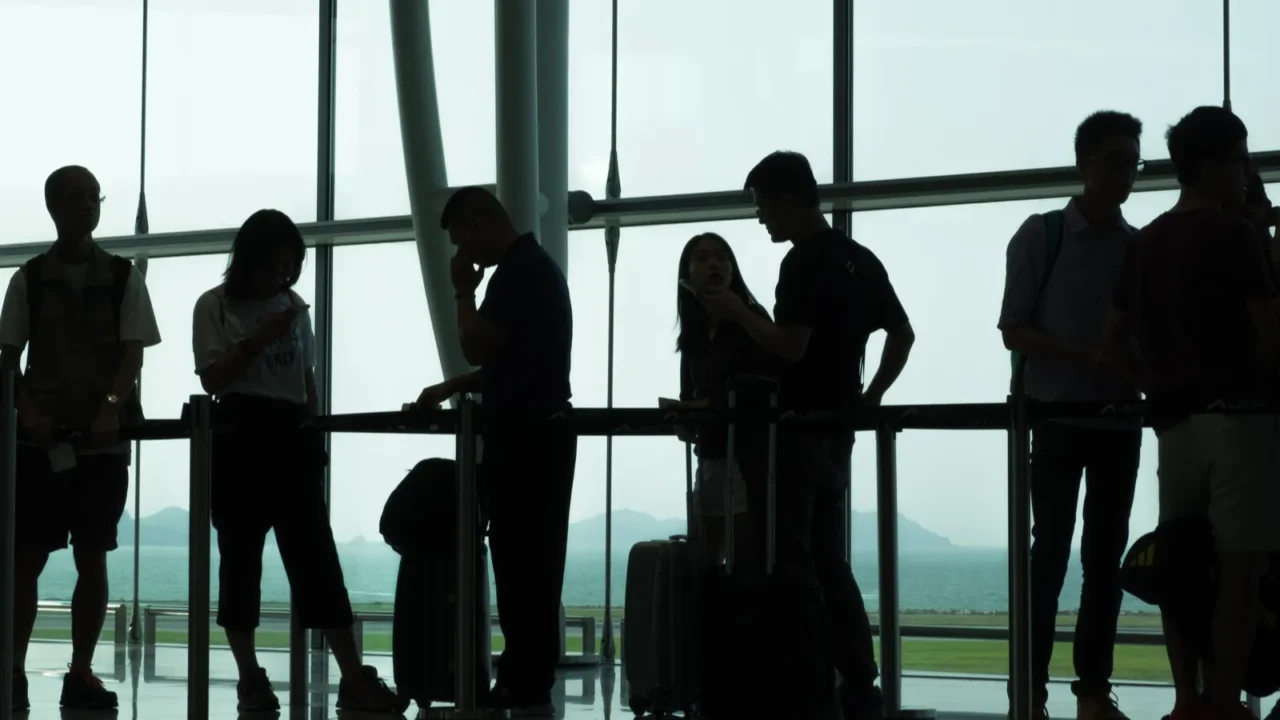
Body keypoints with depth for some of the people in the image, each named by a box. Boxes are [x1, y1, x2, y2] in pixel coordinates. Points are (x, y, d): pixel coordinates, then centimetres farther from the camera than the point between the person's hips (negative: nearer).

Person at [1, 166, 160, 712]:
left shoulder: (123, 278, 5)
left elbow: (133, 353, 0)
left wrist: (112, 408, -16)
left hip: (103, 437, 0)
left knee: (91, 556, 1)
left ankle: (81, 674, 7)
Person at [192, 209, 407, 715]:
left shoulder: (295, 306, 14)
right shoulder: (215, 306, 1)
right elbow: (212, 379, -7)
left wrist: (315, 429, 9)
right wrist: (258, 340, -15)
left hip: (292, 437, 3)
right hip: (238, 437, -3)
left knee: (315, 555, -4)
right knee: (241, 557, 0)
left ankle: (354, 680, -11)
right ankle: (250, 678, 7)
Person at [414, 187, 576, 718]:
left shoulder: (519, 271, -15)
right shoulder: (532, 265, 18)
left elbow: (477, 347, -16)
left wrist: (463, 291, -3)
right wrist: (449, 390, 15)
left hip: (525, 436, -10)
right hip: (536, 433, 10)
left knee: (521, 561, -7)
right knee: (528, 560, 11)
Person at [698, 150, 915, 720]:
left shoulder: (803, 262, -14)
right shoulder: (859, 259, 14)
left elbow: (790, 347, -22)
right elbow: (902, 335, 18)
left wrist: (737, 311, -9)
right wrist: (869, 398, 16)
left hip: (799, 428, -9)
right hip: (837, 428, 9)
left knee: (786, 562, -4)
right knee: (828, 562, 13)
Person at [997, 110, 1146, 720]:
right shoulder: (1041, 236, -3)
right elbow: (1013, 332, -5)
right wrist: (1087, 357, -18)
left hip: (1119, 419, 4)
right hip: (1057, 416, -3)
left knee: (1105, 553, 4)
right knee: (1051, 550, -6)